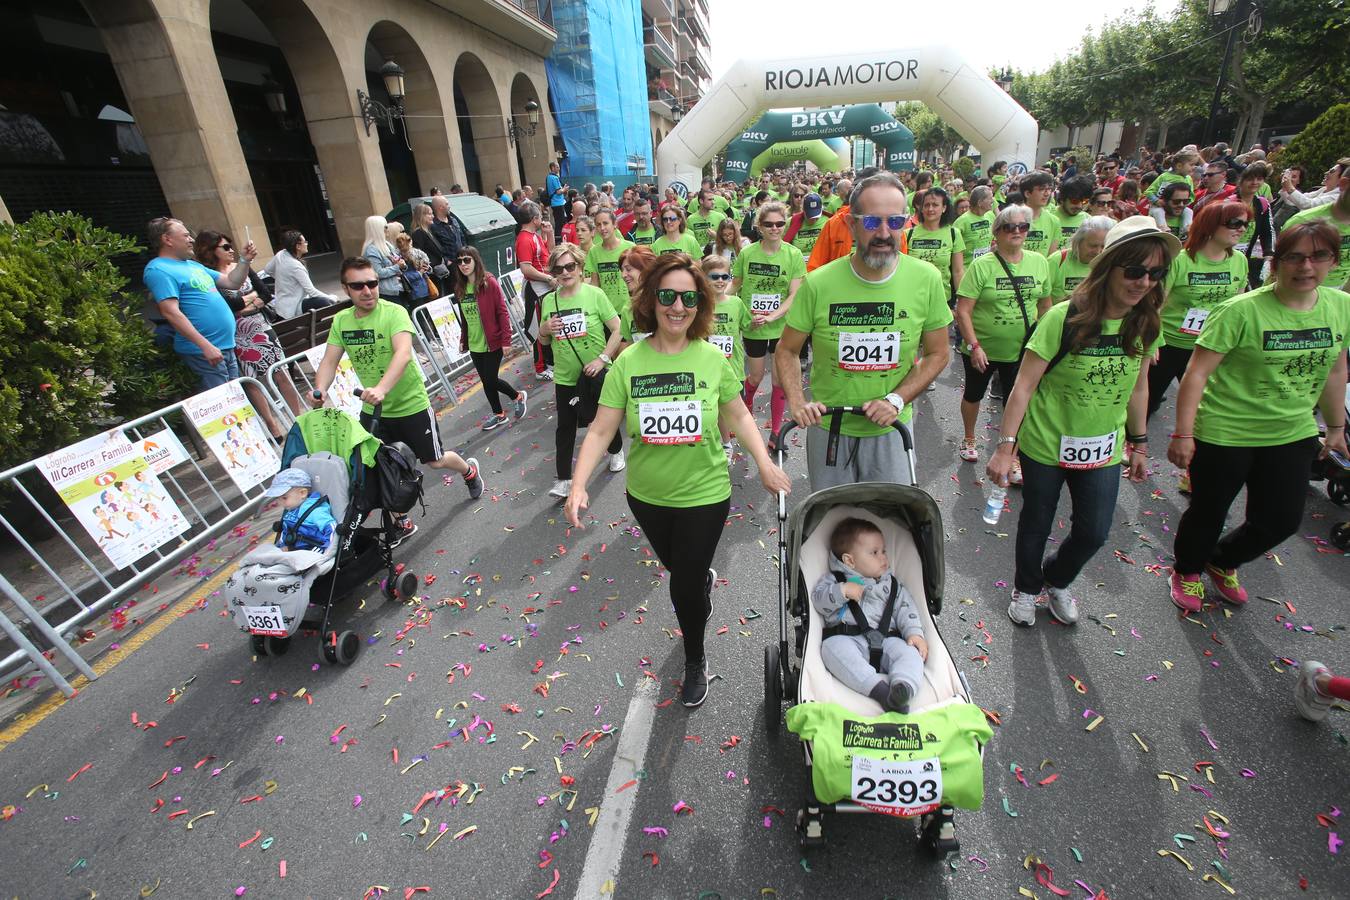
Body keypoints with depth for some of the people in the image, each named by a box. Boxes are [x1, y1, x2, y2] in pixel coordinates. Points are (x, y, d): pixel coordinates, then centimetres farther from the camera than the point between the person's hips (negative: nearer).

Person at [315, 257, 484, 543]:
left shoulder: (394, 313, -19)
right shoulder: (341, 320, -2)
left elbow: (403, 353, -35)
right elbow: (329, 361, -4)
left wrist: (382, 388, -50)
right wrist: (320, 389, -26)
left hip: (411, 404, -5)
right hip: (372, 409, 5)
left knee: (434, 461, 10)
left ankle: (469, 470, 44)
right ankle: (403, 523, 26)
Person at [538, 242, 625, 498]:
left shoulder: (594, 294, -12)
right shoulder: (549, 301, 0)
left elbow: (618, 329, -12)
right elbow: (544, 341, 11)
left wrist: (603, 358, -21)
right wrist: (545, 330, -11)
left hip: (596, 374, -2)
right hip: (565, 377, 3)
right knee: (565, 427, 6)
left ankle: (616, 451, 47)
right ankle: (563, 479, 15)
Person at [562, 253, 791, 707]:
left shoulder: (712, 358, -11)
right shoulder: (629, 362, -11)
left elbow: (738, 416, 1)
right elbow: (601, 430, -12)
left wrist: (765, 464, -9)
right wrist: (578, 484, -22)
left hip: (704, 494, -2)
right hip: (647, 495, 2)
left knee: (685, 585, 6)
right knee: (676, 567, 26)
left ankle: (695, 661, 38)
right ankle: (705, 581, 65)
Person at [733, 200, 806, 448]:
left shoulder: (794, 255, -6)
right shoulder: (746, 253, -5)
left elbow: (794, 295, -11)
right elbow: (735, 285, 5)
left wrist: (771, 316, -23)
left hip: (782, 326, 0)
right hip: (753, 327, 0)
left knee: (780, 379, 4)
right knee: (756, 376, 13)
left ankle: (776, 431, 17)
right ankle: (747, 405, 47)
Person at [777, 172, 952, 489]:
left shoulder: (926, 279, -9)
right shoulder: (818, 283, -14)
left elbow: (938, 353, 0)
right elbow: (787, 351, -4)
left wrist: (897, 399, -13)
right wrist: (797, 403, -18)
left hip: (891, 429, 1)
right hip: (828, 429, -1)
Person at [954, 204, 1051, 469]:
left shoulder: (1039, 262, 0)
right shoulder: (982, 265, -13)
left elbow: (1045, 305, 10)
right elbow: (962, 311, -17)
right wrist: (973, 346, -22)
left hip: (1021, 350, 3)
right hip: (981, 349, -2)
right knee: (973, 394, 18)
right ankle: (969, 439, 43)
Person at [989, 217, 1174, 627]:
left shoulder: (1145, 324, -3)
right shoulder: (1064, 318, -20)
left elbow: (1138, 386, 10)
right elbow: (1024, 384, -20)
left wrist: (1138, 443, 14)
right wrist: (1005, 446, -23)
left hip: (1103, 450, 4)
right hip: (1045, 444, -4)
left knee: (1094, 532, 10)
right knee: (1036, 526, 13)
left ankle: (1056, 580, 42)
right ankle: (1026, 588, 40)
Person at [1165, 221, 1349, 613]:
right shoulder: (1242, 310, -18)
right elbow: (1197, 371, -21)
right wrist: (1183, 433, -25)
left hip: (1293, 434, 6)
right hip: (1224, 433, -6)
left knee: (1281, 521, 13)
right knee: (1208, 513, 10)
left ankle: (1222, 561, 41)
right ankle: (1187, 570, 37)